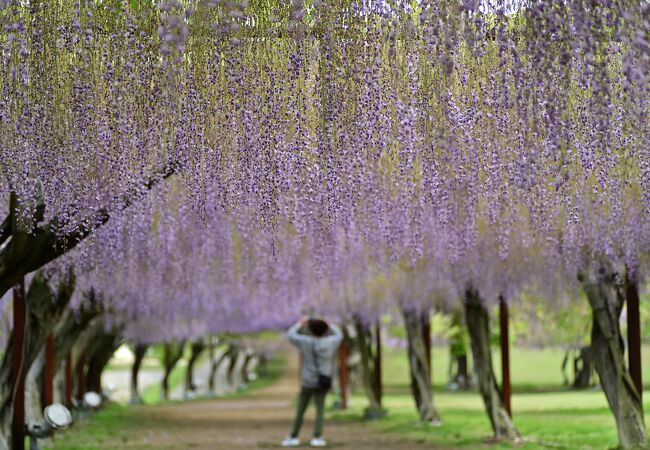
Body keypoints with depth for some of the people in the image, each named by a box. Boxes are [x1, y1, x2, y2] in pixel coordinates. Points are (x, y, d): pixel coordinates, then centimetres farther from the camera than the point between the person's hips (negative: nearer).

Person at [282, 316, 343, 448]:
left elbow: (290, 335, 5)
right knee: (320, 410, 5)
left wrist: (300, 323, 16)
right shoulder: (330, 342, -5)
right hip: (322, 383, 1)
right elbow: (339, 335, 19)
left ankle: (293, 437, 13)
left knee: (300, 411, 9)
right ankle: (317, 437, -5)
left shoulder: (306, 342, -10)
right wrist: (330, 324, 30)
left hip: (307, 382, -1)